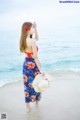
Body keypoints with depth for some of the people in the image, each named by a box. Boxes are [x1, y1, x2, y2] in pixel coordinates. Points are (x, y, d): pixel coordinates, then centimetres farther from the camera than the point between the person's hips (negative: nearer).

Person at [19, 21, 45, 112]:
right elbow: (35, 57, -24)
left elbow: (37, 38, 18)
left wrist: (35, 28, 8)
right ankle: (37, 102, 35)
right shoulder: (32, 41, -23)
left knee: (27, 85, 15)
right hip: (33, 65, -7)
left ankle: (28, 106, 26)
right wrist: (41, 69, -21)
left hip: (26, 65, 7)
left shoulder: (23, 40, 1)